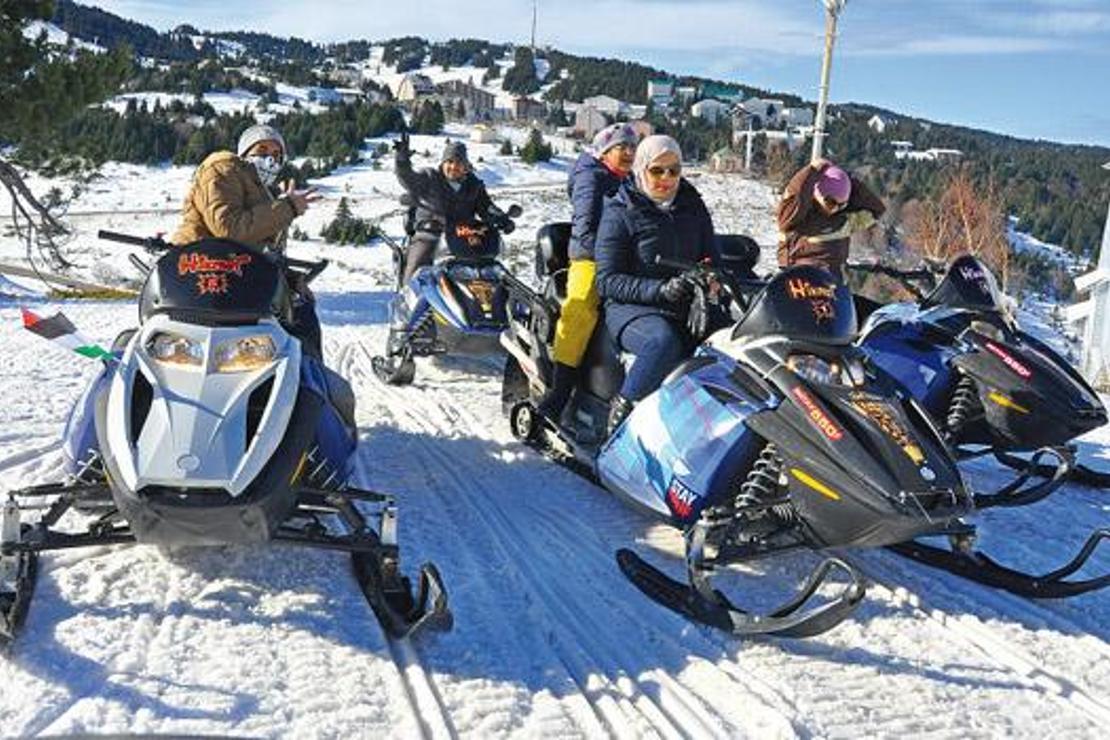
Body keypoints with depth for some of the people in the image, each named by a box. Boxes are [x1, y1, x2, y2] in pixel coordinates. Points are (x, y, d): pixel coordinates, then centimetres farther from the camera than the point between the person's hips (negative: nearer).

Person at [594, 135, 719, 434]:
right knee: (663, 340, -38)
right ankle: (622, 410, -25)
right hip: (632, 308, -5)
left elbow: (712, 258, 20)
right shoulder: (619, 213, -1)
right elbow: (607, 281, -7)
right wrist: (659, 289, -20)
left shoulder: (693, 207, 14)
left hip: (688, 306, 5)